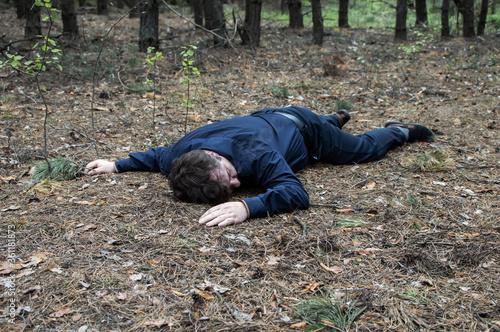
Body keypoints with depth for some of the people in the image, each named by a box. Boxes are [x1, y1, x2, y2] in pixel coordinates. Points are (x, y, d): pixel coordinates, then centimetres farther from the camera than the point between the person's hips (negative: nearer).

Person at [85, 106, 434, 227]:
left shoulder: (254, 153, -51)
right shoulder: (181, 152, -34)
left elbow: (296, 193, -60)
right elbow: (156, 155, -10)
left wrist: (248, 207, -73)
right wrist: (116, 165, -18)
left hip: (298, 126, -5)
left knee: (363, 148, 22)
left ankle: (399, 130, 50)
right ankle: (337, 117, 70)